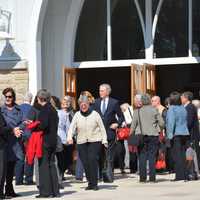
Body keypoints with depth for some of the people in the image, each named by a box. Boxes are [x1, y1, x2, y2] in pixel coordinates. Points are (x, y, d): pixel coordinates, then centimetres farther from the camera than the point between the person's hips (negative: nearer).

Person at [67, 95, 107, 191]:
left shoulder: (95, 114, 2)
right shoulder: (77, 115, 6)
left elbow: (102, 128, 6)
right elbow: (72, 127, -4)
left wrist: (104, 140, 0)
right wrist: (69, 137, -22)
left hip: (94, 141, -3)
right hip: (81, 142, 3)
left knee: (92, 160, -16)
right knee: (85, 163, 0)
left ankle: (94, 183, -10)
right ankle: (90, 183, 13)